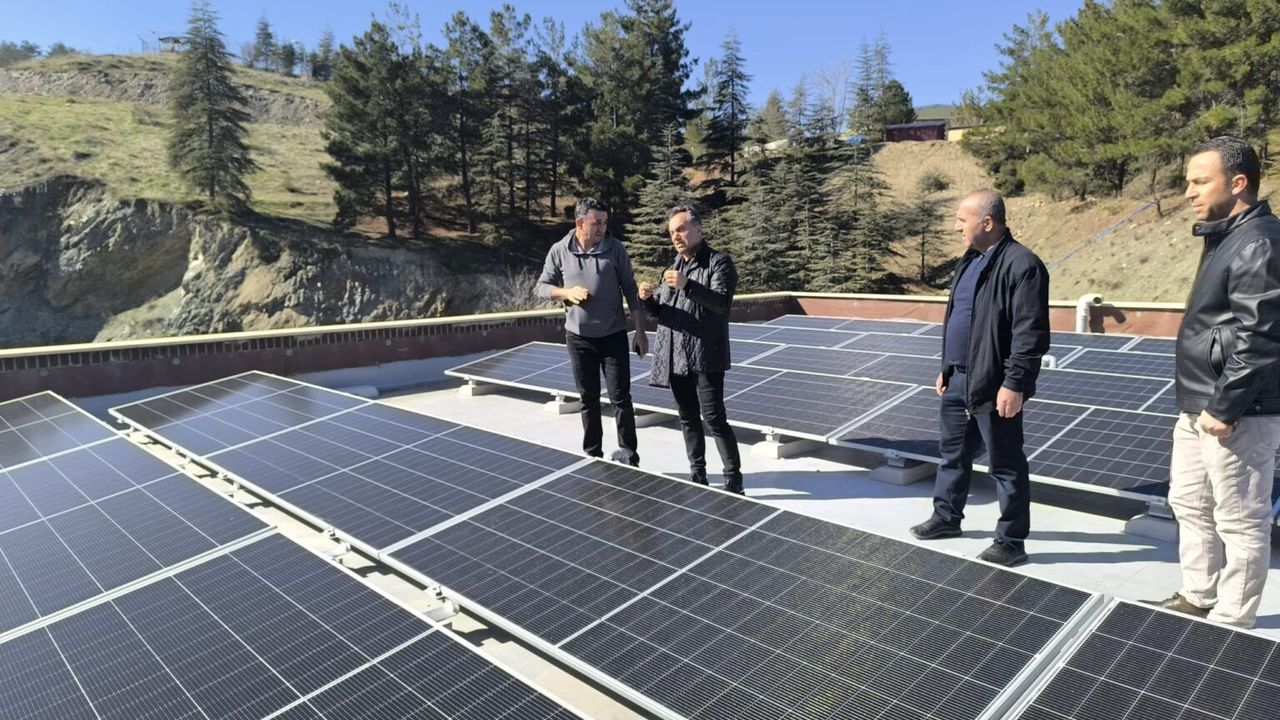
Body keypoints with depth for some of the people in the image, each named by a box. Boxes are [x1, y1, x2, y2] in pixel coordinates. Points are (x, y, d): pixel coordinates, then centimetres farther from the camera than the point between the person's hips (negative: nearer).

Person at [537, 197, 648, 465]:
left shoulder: (615, 248, -4)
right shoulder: (559, 251, -2)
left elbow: (630, 290, 0)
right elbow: (543, 287, 6)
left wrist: (640, 331, -2)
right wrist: (567, 292, -15)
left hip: (613, 336, -1)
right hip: (578, 337, 1)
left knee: (620, 397, 1)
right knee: (588, 399, 12)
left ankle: (628, 454, 14)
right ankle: (592, 454, 24)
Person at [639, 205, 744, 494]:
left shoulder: (718, 262, -5)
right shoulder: (674, 266, 17)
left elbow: (722, 302, -20)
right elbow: (661, 314, 16)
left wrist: (688, 286, -31)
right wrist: (649, 299, -7)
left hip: (706, 358, -7)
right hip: (675, 358, 7)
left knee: (714, 418, -6)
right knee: (688, 418, 13)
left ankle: (734, 478, 5)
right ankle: (697, 474, 24)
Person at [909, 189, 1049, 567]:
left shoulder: (1021, 265, -17)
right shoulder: (971, 260, 13)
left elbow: (1030, 333, -21)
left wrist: (1014, 384, -23)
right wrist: (946, 367, 20)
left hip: (993, 386, -9)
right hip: (958, 380, 9)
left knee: (1005, 465, 4)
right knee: (952, 453, 20)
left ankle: (1011, 541, 16)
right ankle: (946, 518, 36)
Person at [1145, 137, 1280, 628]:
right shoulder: (1228, 237, 14)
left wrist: (1224, 409, -21)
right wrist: (1200, 404, 20)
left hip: (1236, 414, -11)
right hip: (1197, 408, 11)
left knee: (1240, 524, 3)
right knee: (1190, 505, 20)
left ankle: (1231, 624, 17)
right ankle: (1198, 599, 36)